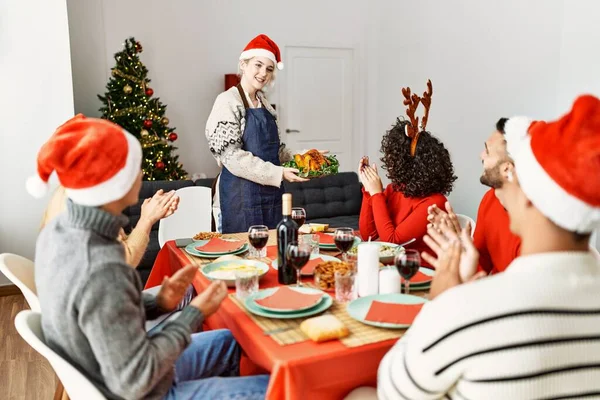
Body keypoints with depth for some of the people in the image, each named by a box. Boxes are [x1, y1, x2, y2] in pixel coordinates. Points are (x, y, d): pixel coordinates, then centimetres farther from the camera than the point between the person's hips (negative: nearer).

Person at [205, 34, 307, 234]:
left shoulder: (264, 103, 12)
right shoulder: (228, 101, -8)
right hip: (240, 195, -7)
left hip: (271, 193, 7)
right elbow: (232, 157, -17)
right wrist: (278, 173, -20)